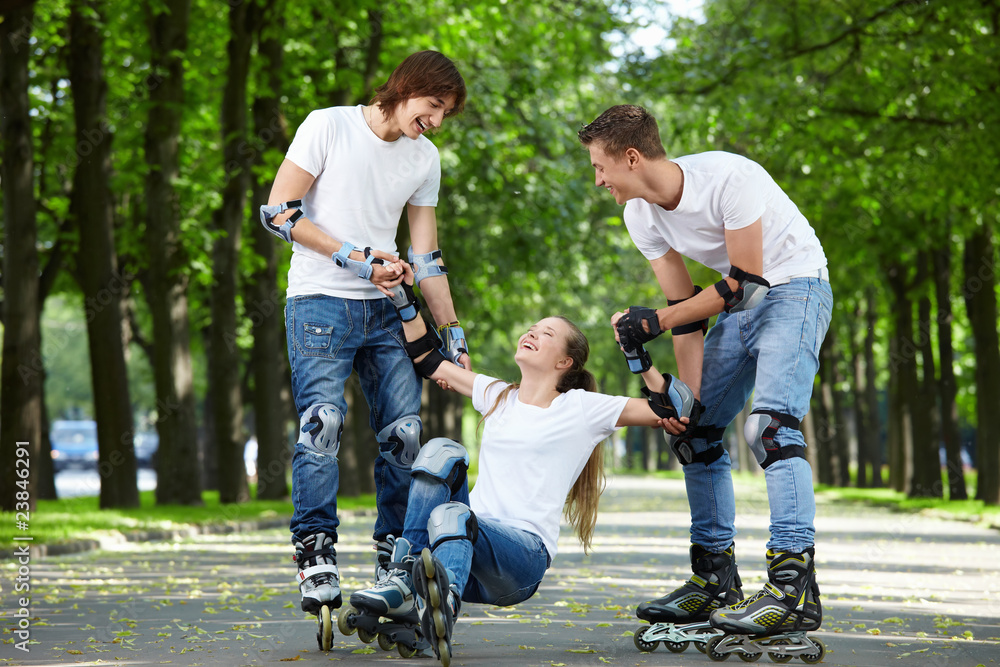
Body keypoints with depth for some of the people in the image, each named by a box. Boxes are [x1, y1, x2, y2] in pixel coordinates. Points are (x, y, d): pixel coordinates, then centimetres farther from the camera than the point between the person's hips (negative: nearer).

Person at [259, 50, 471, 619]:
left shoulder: (425, 158, 12)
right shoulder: (329, 126, -3)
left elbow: (427, 258, 16)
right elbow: (278, 212, -7)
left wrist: (453, 334, 12)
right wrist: (355, 256, -13)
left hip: (384, 309, 5)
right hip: (320, 302, -5)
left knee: (405, 431, -3)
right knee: (323, 422, -19)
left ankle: (395, 558, 8)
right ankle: (316, 559, -15)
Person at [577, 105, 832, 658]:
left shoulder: (727, 177, -28)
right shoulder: (641, 216, -5)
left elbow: (744, 283, -24)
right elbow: (685, 311, -1)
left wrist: (651, 321, -22)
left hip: (795, 286, -8)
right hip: (738, 301, 8)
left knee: (769, 424, -25)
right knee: (695, 433, 4)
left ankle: (794, 588, -29)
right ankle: (715, 581, 12)